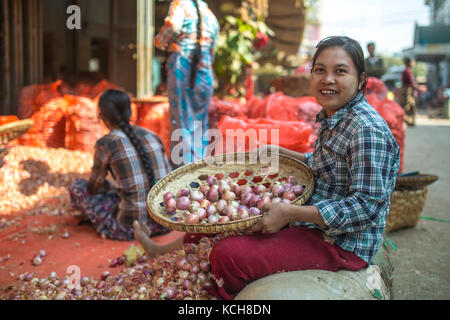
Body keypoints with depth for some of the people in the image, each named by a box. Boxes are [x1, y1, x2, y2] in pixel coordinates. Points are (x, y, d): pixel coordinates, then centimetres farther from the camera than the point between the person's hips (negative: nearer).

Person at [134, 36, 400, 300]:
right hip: (314, 227, 10)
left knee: (228, 256, -20)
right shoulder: (332, 118, 7)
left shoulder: (367, 129, -23)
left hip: (342, 244, -9)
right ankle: (161, 252, 34)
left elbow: (367, 205, -27)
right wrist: (276, 152, 12)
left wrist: (289, 213, -29)